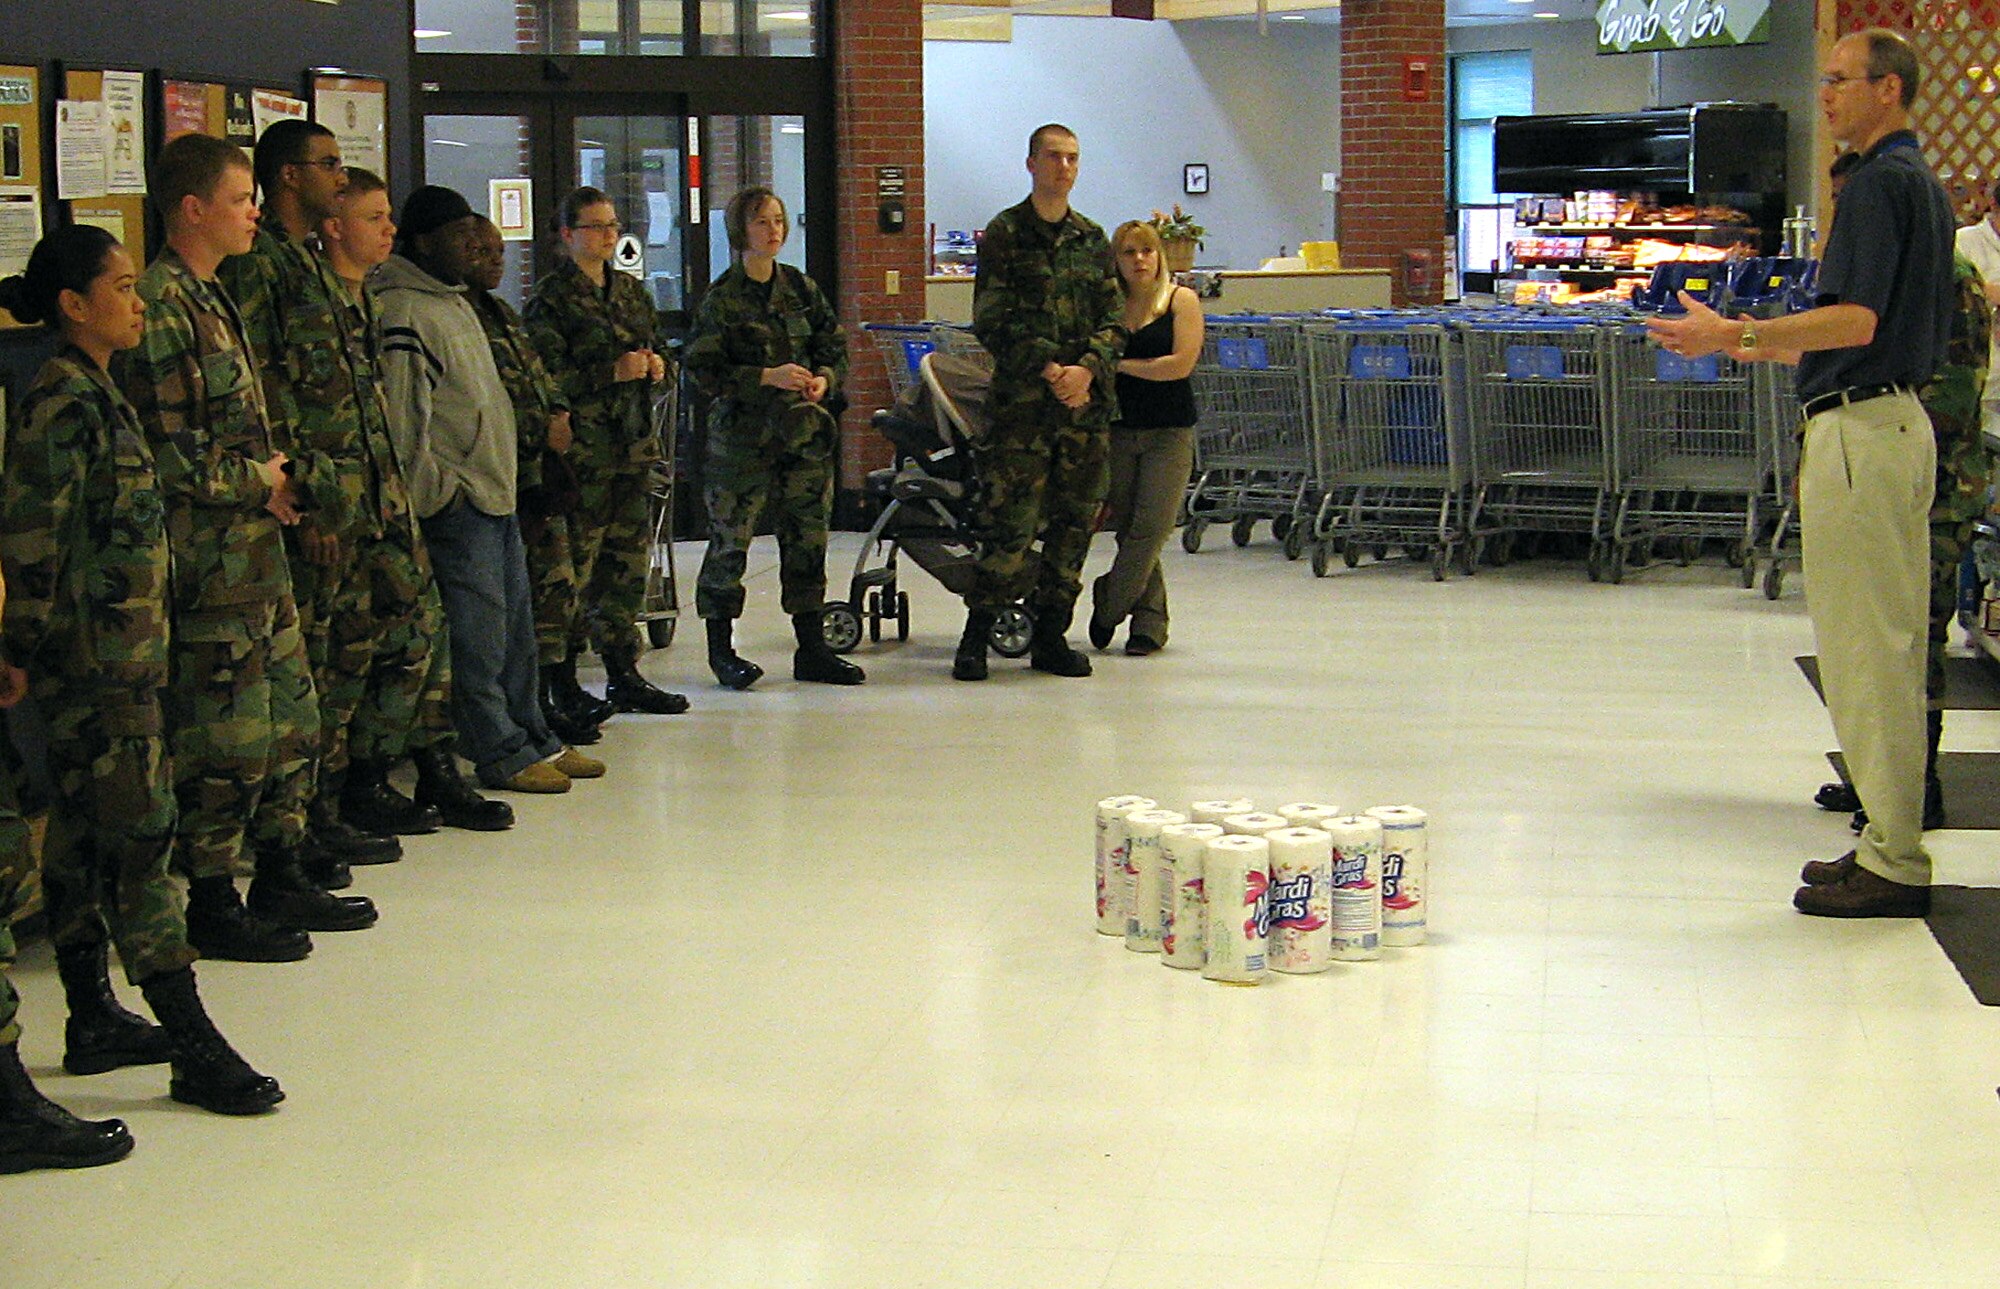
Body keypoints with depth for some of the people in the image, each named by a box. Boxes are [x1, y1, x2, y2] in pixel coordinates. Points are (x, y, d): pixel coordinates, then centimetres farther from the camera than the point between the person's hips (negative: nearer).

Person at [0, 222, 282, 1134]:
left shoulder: (97, 394, 15)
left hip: (124, 654, 10)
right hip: (93, 658, -10)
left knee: (84, 833, 15)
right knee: (138, 830, -9)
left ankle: (93, 1021, 23)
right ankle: (193, 1046, -8)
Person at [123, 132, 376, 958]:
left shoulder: (210, 299, 16)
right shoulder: (161, 308, -15)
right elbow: (168, 454, -20)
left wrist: (272, 480, 8)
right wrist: (258, 481, -9)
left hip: (257, 548, 10)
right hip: (211, 559, -10)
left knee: (292, 721, 15)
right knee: (229, 736, -3)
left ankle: (280, 880, 26)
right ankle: (212, 906, 7)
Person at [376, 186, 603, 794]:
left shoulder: (454, 300, 19)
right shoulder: (403, 311, -14)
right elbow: (402, 418, -19)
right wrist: (436, 489, -16)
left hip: (497, 493, 10)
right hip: (458, 503, -10)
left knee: (515, 626, 15)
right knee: (479, 633, -5)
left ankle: (532, 739, 23)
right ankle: (501, 755, 1)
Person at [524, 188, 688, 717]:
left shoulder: (630, 291, 17)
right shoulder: (550, 299, -5)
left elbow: (654, 356, 27)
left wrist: (657, 366, 4)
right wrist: (612, 373, -18)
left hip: (633, 449, 7)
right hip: (581, 452, -7)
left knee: (628, 564, 10)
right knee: (572, 568, -7)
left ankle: (623, 674, 18)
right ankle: (561, 680, 0)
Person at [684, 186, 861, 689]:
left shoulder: (802, 288, 10)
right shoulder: (722, 298, -5)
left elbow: (835, 347, 15)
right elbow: (705, 370, -10)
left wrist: (825, 378, -6)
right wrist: (767, 377, -18)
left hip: (804, 434, 5)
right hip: (741, 434, -5)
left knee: (808, 537, 7)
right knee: (730, 539, -2)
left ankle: (811, 647, 15)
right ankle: (721, 648, 9)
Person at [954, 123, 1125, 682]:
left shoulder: (1092, 240, 14)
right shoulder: (1004, 234, 0)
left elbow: (1113, 320, 10)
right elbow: (991, 321, -6)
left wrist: (1087, 369, -9)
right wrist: (1048, 370, -15)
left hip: (1087, 401, 5)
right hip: (1022, 400, -5)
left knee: (1074, 522, 5)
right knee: (1010, 521, -9)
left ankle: (1051, 637, 14)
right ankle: (975, 637, 1)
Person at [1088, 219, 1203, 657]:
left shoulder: (1181, 301, -1)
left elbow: (1181, 364, -11)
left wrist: (1121, 365, -8)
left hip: (1169, 431, -3)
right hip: (1118, 427, 3)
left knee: (1149, 527, -9)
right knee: (1128, 528, 2)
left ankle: (1108, 606, 7)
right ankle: (1149, 621, 13)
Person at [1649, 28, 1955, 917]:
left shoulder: (1879, 182, -13)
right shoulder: (1923, 184, 18)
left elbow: (1857, 319, -22)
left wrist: (1738, 335, -23)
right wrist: (1763, 347, 23)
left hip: (1858, 428, -11)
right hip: (1900, 418, 11)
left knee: (1863, 644, -7)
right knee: (1890, 640, 13)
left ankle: (1893, 863, -4)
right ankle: (1893, 843, 18)